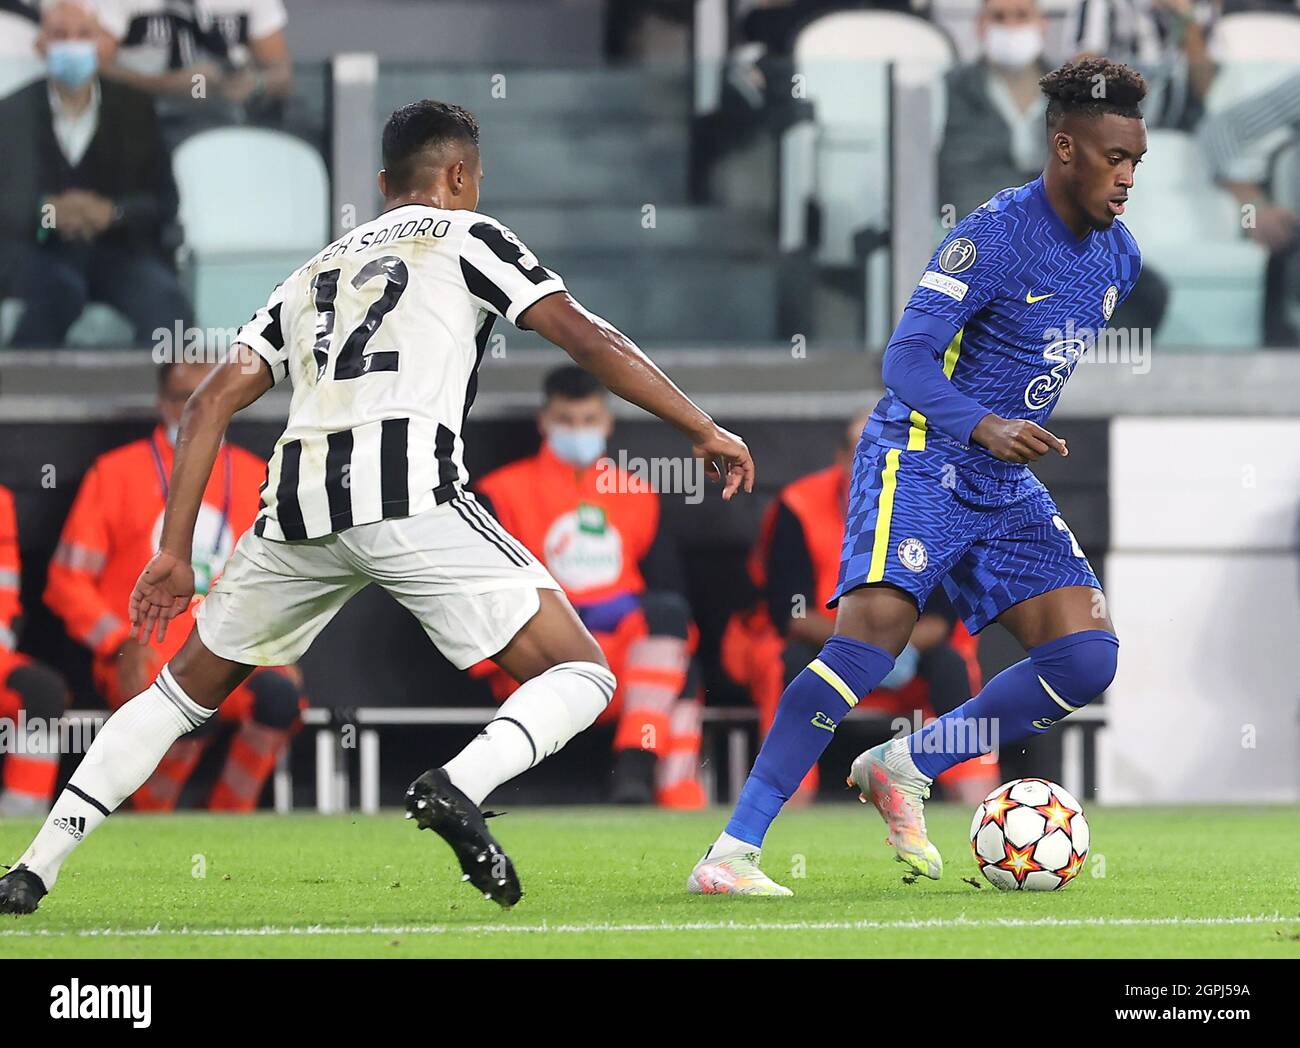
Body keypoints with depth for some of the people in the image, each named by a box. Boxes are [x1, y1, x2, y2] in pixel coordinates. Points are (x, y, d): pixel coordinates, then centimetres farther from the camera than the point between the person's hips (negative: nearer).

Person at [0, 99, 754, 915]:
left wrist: (175, 553, 22)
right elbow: (583, 336, 4)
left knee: (186, 690, 24)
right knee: (580, 678, 1)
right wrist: (704, 430, 8)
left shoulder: (313, 273, 30)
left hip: (297, 505, 5)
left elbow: (211, 403, 22)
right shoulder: (465, 237, 16)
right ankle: (458, 788, -27)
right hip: (407, 489, -5)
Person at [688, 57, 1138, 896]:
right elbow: (906, 357, -23)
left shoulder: (1119, 256, 8)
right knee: (872, 635, -25)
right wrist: (984, 426, -38)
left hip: (1009, 491, 7)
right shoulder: (995, 235, -16)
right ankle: (733, 850, -25)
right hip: (921, 462, -7)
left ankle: (907, 768, 8)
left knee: (1088, 657, -9)